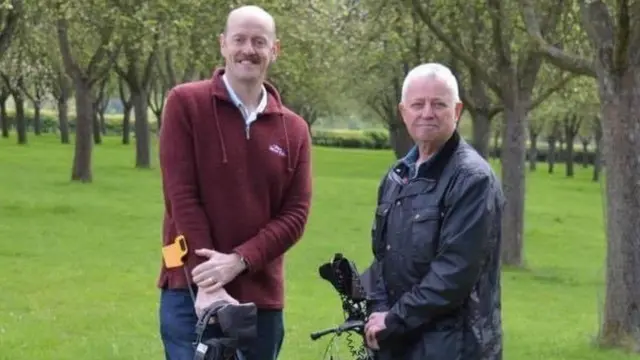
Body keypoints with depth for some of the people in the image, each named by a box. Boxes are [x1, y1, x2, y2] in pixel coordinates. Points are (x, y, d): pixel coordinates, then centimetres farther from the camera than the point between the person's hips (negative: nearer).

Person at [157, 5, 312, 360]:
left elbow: (295, 214, 1)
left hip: (261, 296, 4)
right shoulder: (185, 103, -2)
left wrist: (238, 260, -15)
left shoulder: (294, 129, 7)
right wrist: (206, 281, -16)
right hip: (192, 292, -3)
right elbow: (181, 197, -8)